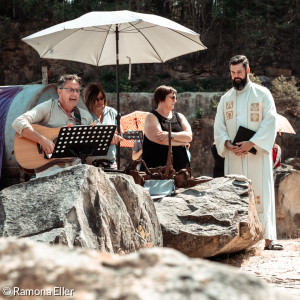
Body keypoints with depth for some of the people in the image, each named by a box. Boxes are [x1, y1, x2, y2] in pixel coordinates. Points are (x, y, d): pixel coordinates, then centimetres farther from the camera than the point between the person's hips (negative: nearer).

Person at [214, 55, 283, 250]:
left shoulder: (262, 94, 3)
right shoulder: (226, 98, 15)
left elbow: (270, 122, -6)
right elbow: (219, 126, 11)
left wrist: (252, 143, -16)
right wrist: (227, 144, -9)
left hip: (257, 153, -3)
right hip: (234, 155, 3)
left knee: (262, 193, -8)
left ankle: (269, 238, -9)